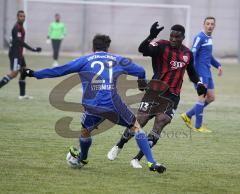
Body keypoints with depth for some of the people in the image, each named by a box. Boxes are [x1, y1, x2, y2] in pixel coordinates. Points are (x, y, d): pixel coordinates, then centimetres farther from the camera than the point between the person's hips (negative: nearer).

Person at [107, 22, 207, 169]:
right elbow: (143, 49, -26)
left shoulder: (188, 53, 10)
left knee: (159, 124, -10)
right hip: (155, 92, -3)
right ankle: (118, 147, 22)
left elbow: (192, 73, 27)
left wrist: (199, 84, 10)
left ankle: (137, 159, -3)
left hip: (172, 97, 3)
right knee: (140, 121, -5)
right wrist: (151, 37, -42)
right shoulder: (162, 46, -7)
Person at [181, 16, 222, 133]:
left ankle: (188, 115, 18)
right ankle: (198, 127, 1)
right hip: (200, 72, -9)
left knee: (211, 98, 9)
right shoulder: (200, 37, -12)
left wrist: (218, 65, 18)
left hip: (207, 72, 9)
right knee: (203, 97, -7)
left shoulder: (209, 38, 15)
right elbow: (193, 54, -18)